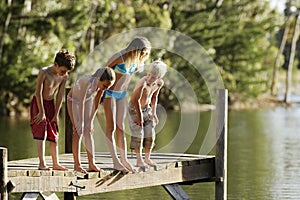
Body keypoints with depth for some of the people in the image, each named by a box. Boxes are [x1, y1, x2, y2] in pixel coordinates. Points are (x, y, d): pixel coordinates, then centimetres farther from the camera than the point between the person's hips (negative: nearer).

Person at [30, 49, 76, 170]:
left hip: (50, 104, 6)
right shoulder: (44, 73, -24)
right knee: (42, 133, -13)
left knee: (54, 135, 6)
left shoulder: (64, 76, -8)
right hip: (38, 103, -6)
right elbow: (38, 92, -21)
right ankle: (42, 164, -15)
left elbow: (60, 95, -3)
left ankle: (55, 163, 12)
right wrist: (42, 112, -18)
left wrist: (56, 114, -2)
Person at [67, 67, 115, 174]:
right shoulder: (88, 82, -39)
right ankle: (77, 165, -9)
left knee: (89, 131, 1)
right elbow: (81, 103, -32)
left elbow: (96, 103, -6)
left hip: (87, 100, 6)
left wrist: (90, 120, -2)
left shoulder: (101, 85, -20)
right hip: (74, 101, -6)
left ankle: (92, 164, 1)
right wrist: (80, 124, -27)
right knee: (78, 131, -11)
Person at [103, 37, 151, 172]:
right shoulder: (119, 58, -23)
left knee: (120, 127, 9)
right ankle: (115, 161, -8)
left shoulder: (135, 61, -2)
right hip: (110, 93, -7)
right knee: (111, 127, -5)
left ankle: (124, 159, 12)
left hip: (122, 94, 7)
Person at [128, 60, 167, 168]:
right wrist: (139, 116, -16)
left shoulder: (159, 83, -11)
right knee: (138, 135, -7)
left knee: (150, 134, 5)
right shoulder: (142, 83, -32)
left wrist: (153, 112, 5)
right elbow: (136, 100, -24)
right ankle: (139, 160, 0)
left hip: (147, 109, 6)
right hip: (135, 109, -6)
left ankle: (147, 158, 16)